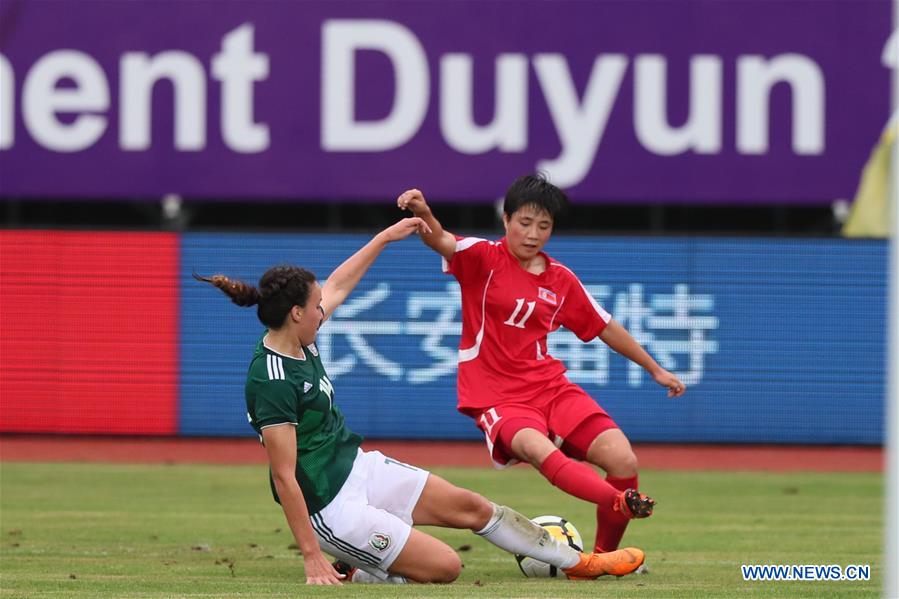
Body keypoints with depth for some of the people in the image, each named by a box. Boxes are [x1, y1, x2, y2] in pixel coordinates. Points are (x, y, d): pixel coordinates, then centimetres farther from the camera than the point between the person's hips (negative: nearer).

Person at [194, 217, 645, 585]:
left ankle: (579, 562, 28)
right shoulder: (272, 382, -28)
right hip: (332, 505, -10)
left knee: (471, 507, 14)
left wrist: (387, 236, 24)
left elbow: (337, 286, 19)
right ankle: (356, 572, 9)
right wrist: (312, 559, -26)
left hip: (359, 467, 10)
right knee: (444, 567, -9)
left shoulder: (296, 340, -1)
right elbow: (284, 477, -26)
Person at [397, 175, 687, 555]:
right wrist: (423, 214, -45)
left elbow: (605, 328, 23)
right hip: (498, 398, -5)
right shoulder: (484, 259, -2)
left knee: (622, 459, -15)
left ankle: (605, 555, 0)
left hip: (550, 387, 5)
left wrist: (655, 370, 28)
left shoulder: (561, 280, 11)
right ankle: (623, 504, -55)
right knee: (537, 449, -37)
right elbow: (441, 242, -22)